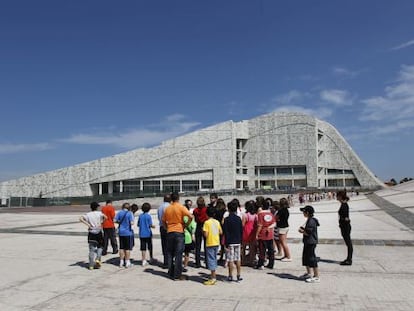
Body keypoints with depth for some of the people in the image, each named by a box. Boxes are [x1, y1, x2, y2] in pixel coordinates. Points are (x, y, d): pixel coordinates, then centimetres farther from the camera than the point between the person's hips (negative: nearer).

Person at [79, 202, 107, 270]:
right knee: (100, 247, 18)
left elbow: (80, 218, -12)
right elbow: (105, 217, -13)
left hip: (91, 233, 2)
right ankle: (98, 259, -1)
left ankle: (91, 265, 7)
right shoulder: (99, 213, -2)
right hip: (98, 232, -2)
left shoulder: (88, 214, 1)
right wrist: (101, 222, 1)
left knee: (92, 249, 6)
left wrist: (88, 224, -9)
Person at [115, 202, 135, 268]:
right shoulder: (130, 213, -10)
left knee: (121, 247, 13)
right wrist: (128, 222, 4)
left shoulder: (119, 212, 1)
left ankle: (121, 262, 17)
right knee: (128, 248, 5)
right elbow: (132, 223, -19)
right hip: (128, 232, -4)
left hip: (121, 232, 4)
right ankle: (127, 262, 9)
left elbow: (115, 220, -3)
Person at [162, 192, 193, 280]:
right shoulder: (181, 207, -7)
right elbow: (190, 217, -17)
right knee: (178, 254, 0)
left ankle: (171, 274, 17)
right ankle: (177, 274, 2)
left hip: (169, 233, 4)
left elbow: (163, 221, 13)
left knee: (170, 254, 12)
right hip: (179, 232, -4)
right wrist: (185, 225, -5)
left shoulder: (167, 209, 6)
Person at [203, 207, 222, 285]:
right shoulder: (217, 222, 5)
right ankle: (213, 275, 26)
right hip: (217, 243, 6)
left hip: (210, 243, -6)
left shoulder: (207, 222, -12)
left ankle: (213, 278, -6)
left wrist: (203, 231, 2)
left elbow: (206, 234, -17)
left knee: (211, 260, -4)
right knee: (214, 259, 17)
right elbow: (221, 232, 8)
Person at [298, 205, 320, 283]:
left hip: (311, 243, -11)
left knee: (312, 259, -5)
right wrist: (303, 229, 6)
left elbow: (308, 233, -24)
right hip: (307, 242, 11)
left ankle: (316, 277, 2)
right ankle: (308, 273, 34)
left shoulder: (311, 221, -21)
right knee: (306, 257, 20)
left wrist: (301, 231, -9)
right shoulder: (309, 220, 12)